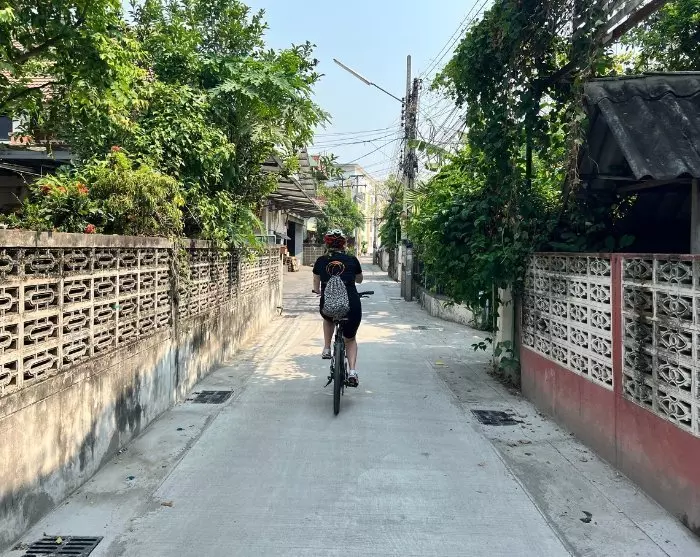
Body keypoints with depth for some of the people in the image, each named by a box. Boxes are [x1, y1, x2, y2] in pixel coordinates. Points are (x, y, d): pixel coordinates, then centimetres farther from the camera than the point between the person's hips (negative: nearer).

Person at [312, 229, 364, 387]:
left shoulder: (321, 261, 6)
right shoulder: (352, 260, 5)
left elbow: (316, 287, 19)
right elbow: (359, 280, 23)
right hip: (352, 307, -1)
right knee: (350, 339, 23)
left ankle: (327, 349, 30)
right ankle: (352, 371, 5)